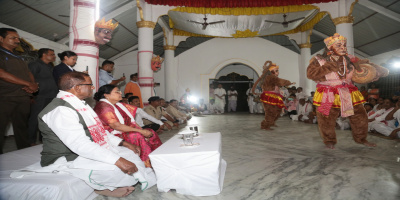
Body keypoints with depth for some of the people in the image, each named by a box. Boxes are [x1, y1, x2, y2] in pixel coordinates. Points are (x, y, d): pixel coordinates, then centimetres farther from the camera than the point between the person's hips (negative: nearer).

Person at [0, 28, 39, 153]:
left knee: (22, 128, 10)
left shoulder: (19, 58, 22)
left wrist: (33, 85, -3)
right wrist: (28, 84, -12)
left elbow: (29, 74, 20)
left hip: (24, 98, 7)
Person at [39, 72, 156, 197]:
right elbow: (80, 145, -32)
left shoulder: (79, 104, 11)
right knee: (116, 168, -30)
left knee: (130, 153, 4)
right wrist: (117, 160, -37)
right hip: (69, 160, -10)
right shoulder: (60, 110, -21)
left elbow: (98, 130, 17)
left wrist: (123, 143, 5)